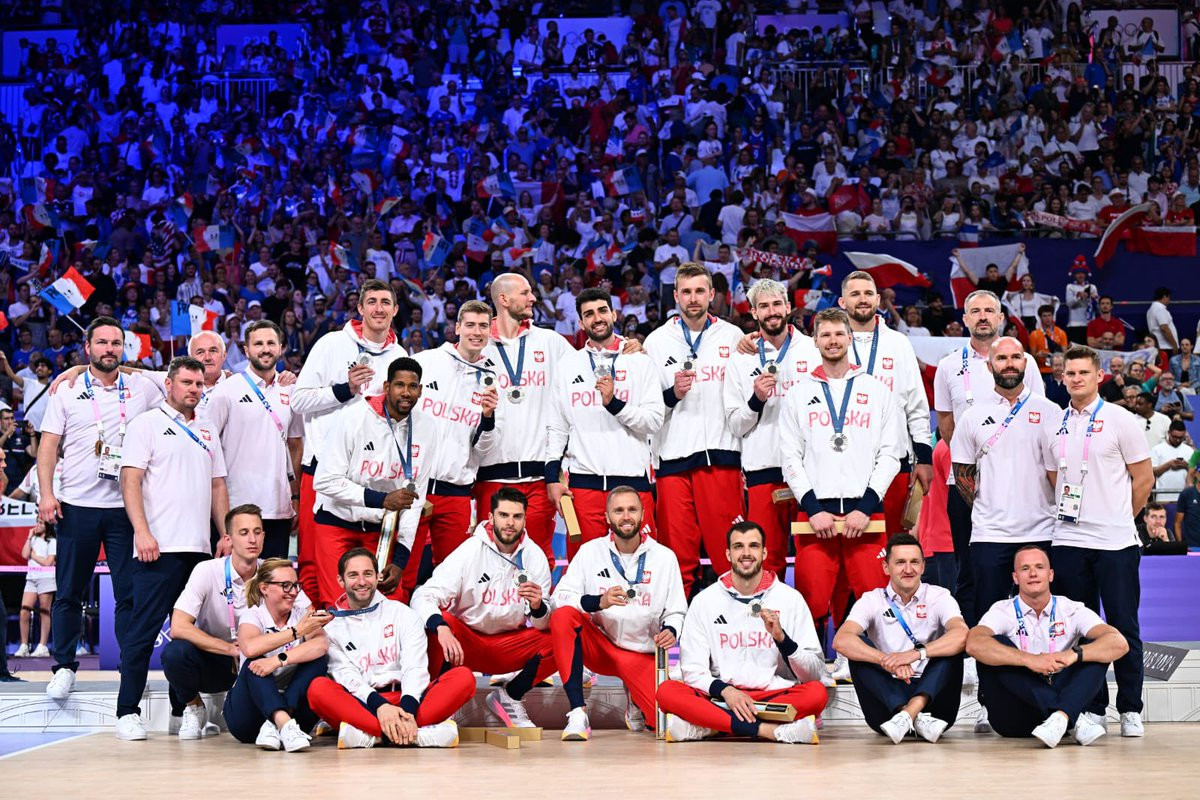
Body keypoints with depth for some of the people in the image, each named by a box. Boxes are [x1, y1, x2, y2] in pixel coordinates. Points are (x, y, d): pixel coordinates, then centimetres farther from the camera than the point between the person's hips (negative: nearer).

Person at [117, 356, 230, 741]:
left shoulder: (207, 432, 20)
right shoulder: (147, 424, 2)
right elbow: (131, 479, -6)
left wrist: (226, 536, 12)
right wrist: (142, 531, -16)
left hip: (200, 549, 6)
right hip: (159, 548, -6)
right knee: (144, 630, -6)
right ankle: (127, 712, -2)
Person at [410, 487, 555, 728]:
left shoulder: (535, 556, -5)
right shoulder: (469, 551, -14)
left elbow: (543, 625, -4)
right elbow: (423, 597, -23)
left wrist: (538, 607, -29)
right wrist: (441, 628, -44)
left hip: (510, 648, 3)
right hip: (466, 642, -3)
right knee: (441, 624, -33)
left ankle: (508, 697, 0)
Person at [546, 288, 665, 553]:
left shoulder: (639, 362, 8)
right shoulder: (568, 364, 14)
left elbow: (655, 419, 0)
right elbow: (556, 426, 14)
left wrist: (615, 403, -14)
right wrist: (552, 477, 6)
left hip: (632, 478, -2)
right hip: (583, 480, 2)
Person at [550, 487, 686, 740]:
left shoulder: (664, 557, 0)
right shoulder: (590, 551, -3)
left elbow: (676, 611, 4)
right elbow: (558, 597, -13)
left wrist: (670, 631, -19)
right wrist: (599, 602, -30)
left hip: (641, 655, 1)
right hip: (598, 647, -1)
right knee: (563, 616, -31)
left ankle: (635, 702, 21)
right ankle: (577, 714, -28)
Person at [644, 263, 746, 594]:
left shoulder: (733, 337, 11)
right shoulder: (657, 341, 11)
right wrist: (672, 394, -9)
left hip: (721, 455, 0)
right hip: (673, 456, 1)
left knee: (728, 550, -4)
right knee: (677, 553, -1)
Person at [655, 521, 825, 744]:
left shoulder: (790, 598, 6)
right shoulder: (704, 600, 8)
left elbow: (814, 673, 1)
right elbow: (692, 669, 3)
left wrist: (782, 638, -15)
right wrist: (725, 690, -16)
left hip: (776, 697, 0)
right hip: (719, 698, 0)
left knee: (817, 693, -31)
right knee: (667, 691, -25)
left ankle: (704, 727, -29)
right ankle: (766, 730, -33)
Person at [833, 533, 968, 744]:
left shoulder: (939, 597, 3)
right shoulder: (872, 600, 4)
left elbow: (962, 636, -19)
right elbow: (841, 641, -16)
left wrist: (916, 653, -32)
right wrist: (887, 661, -31)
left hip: (930, 694, 0)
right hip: (886, 698, 0)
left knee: (952, 646, -20)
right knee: (858, 646, -20)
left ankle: (908, 714, -38)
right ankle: (916, 717, -35)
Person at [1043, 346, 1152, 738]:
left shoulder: (1121, 421, -2)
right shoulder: (1053, 426, 10)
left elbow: (1144, 478, 2)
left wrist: (1119, 518, 6)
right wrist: (1072, 514, 12)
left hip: (1115, 542, -4)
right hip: (1068, 540, 4)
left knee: (1123, 625, -1)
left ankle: (1130, 710, 6)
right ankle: (1092, 707, 13)